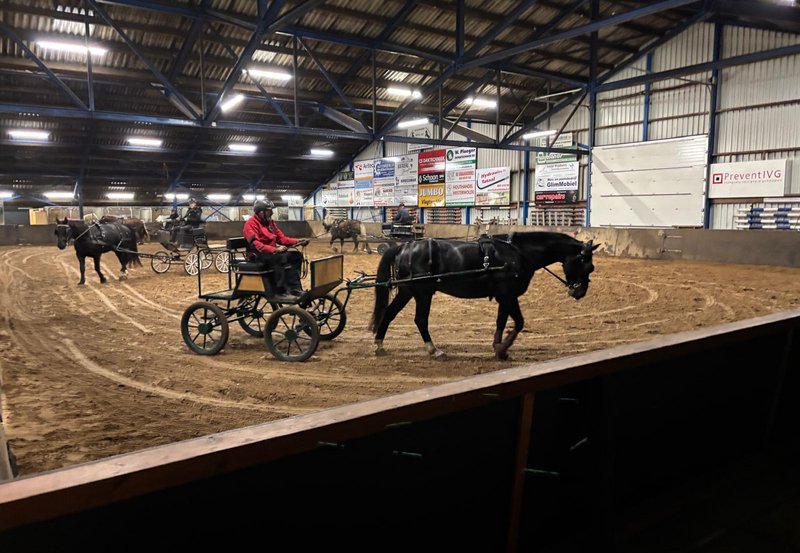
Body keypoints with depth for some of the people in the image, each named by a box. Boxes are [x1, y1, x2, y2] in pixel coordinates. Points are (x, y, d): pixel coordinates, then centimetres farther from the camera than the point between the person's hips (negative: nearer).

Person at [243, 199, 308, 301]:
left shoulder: (269, 222, 14)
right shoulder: (251, 224, -12)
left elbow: (281, 238, 12)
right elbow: (256, 245, -24)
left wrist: (298, 241, -3)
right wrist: (275, 249, -33)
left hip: (272, 252, 9)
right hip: (259, 255, -9)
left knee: (297, 255, -5)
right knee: (281, 258, -35)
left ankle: (295, 288, -8)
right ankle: (280, 293, -32)